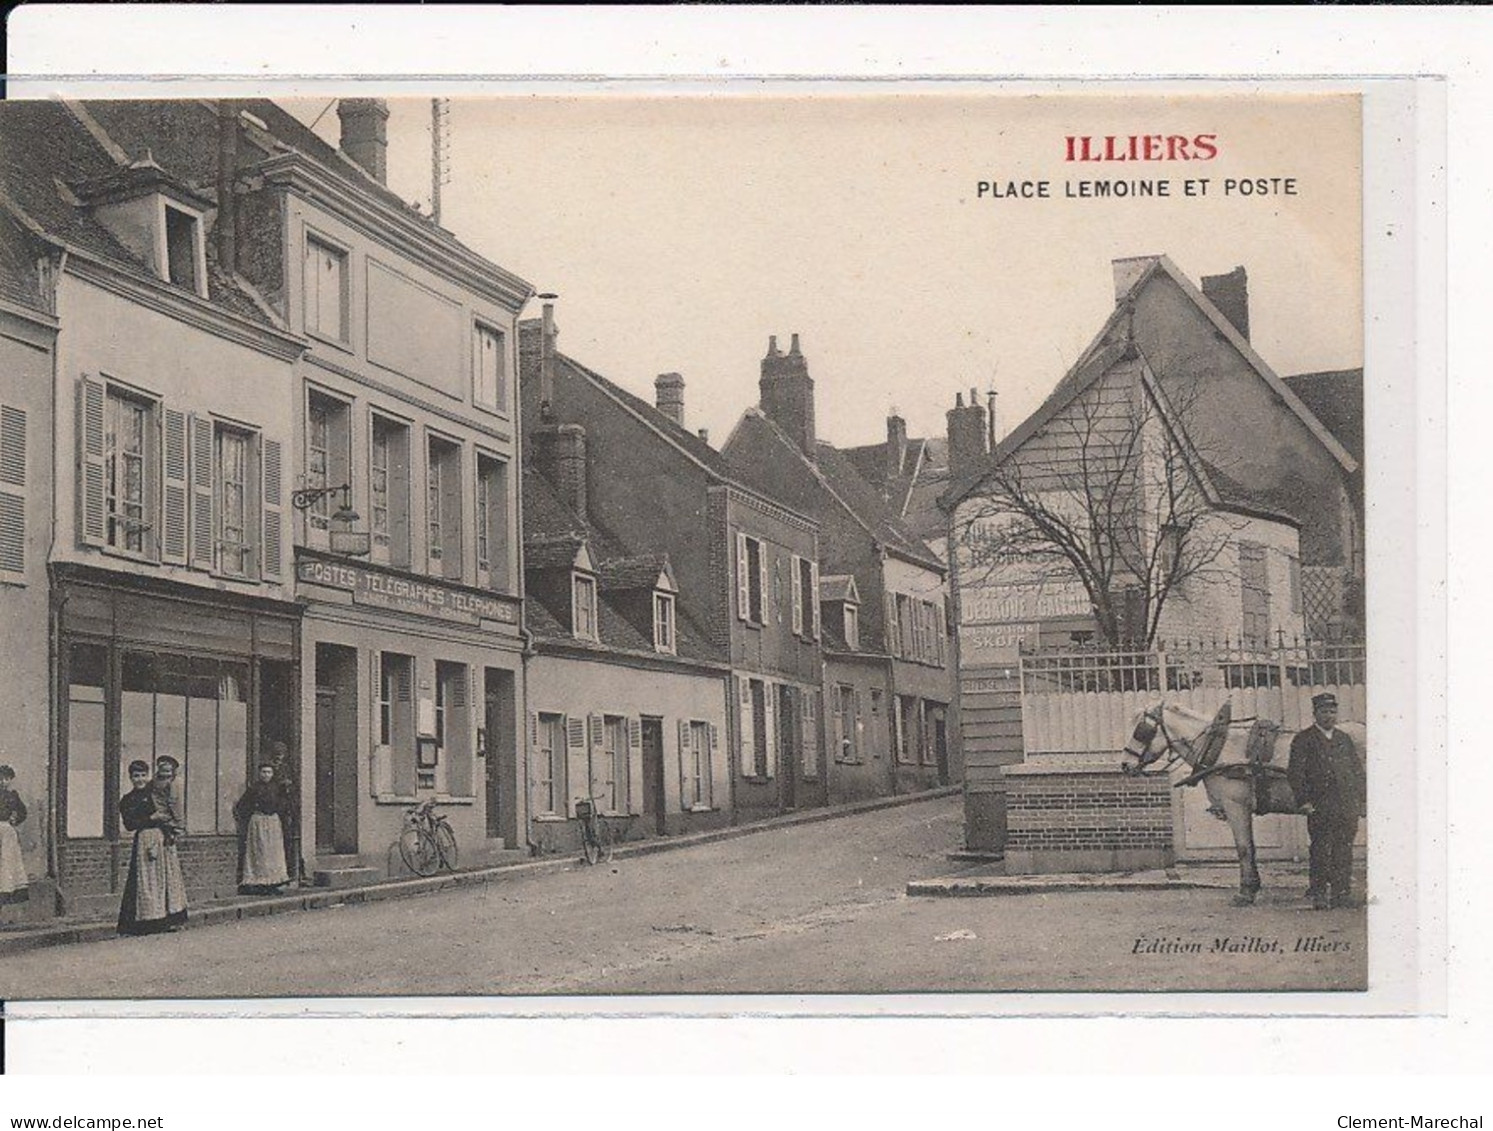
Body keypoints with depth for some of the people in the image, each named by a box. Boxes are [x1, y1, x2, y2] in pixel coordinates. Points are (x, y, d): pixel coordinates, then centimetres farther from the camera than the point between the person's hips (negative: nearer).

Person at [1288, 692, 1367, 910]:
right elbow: (1295, 773, -4)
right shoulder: (1304, 740, 1)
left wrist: (1360, 798, 11)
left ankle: (1342, 893, 10)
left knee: (1344, 851, 5)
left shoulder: (1344, 739, 18)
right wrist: (1304, 801, -12)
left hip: (1347, 807, 5)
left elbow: (1358, 769, 21)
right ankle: (1318, 893, 0)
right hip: (1320, 808, -5)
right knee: (1321, 851, -6)